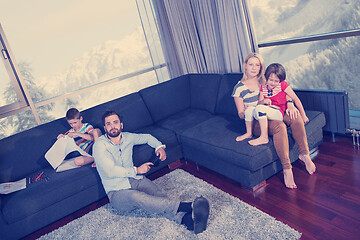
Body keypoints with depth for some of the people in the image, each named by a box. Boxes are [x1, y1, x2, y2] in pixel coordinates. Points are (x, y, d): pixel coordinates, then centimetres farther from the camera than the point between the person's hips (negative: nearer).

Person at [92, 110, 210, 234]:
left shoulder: (127, 137, 10)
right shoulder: (100, 144, -7)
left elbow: (147, 137, 29)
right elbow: (110, 171, -17)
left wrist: (159, 147, 11)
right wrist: (136, 170, -11)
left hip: (136, 180, 5)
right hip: (117, 192, -5)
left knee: (160, 196, -27)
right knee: (135, 196, -39)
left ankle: (190, 220, -51)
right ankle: (187, 206, -52)